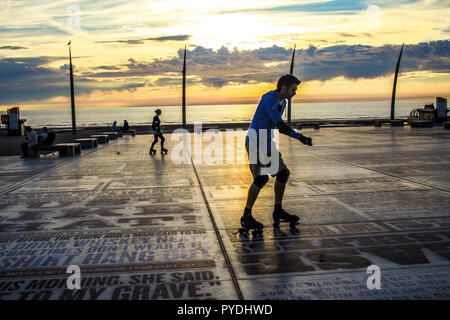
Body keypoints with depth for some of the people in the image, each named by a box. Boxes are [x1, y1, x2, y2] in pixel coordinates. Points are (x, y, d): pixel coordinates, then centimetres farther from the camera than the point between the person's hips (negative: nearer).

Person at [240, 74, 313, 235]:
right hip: (254, 142, -9)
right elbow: (280, 125, -24)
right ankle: (246, 217, -10)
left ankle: (278, 211, 19)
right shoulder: (268, 99, -18)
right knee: (261, 177, -18)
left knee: (283, 173, 7)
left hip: (267, 143, 10)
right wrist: (300, 137, -20)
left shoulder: (282, 102, 11)